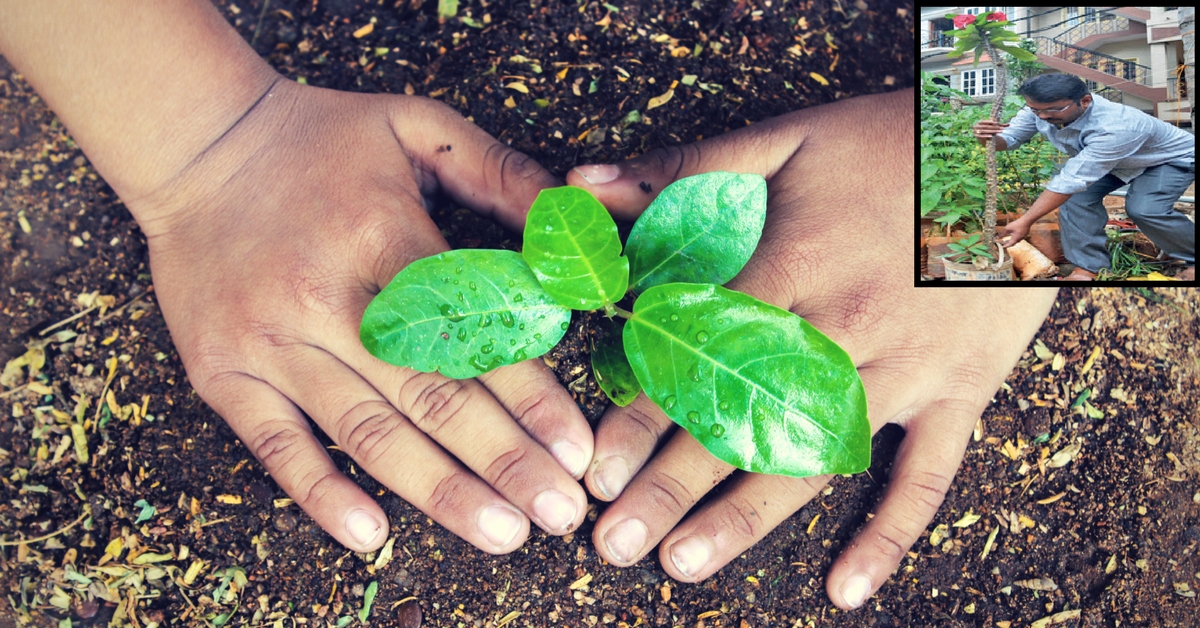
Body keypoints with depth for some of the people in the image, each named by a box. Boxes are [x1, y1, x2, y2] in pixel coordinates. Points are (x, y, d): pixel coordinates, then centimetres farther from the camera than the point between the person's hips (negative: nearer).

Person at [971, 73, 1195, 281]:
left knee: (1144, 210, -27)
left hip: (1171, 157, -6)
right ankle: (1087, 266, -9)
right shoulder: (1040, 109, -24)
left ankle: (1195, 261, -2)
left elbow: (1072, 179, -44)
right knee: (1077, 196, -19)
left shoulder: (1115, 127, -44)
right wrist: (988, 137, -40)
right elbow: (1008, 138, -14)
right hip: (1114, 160, 6)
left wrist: (1024, 222, -43)